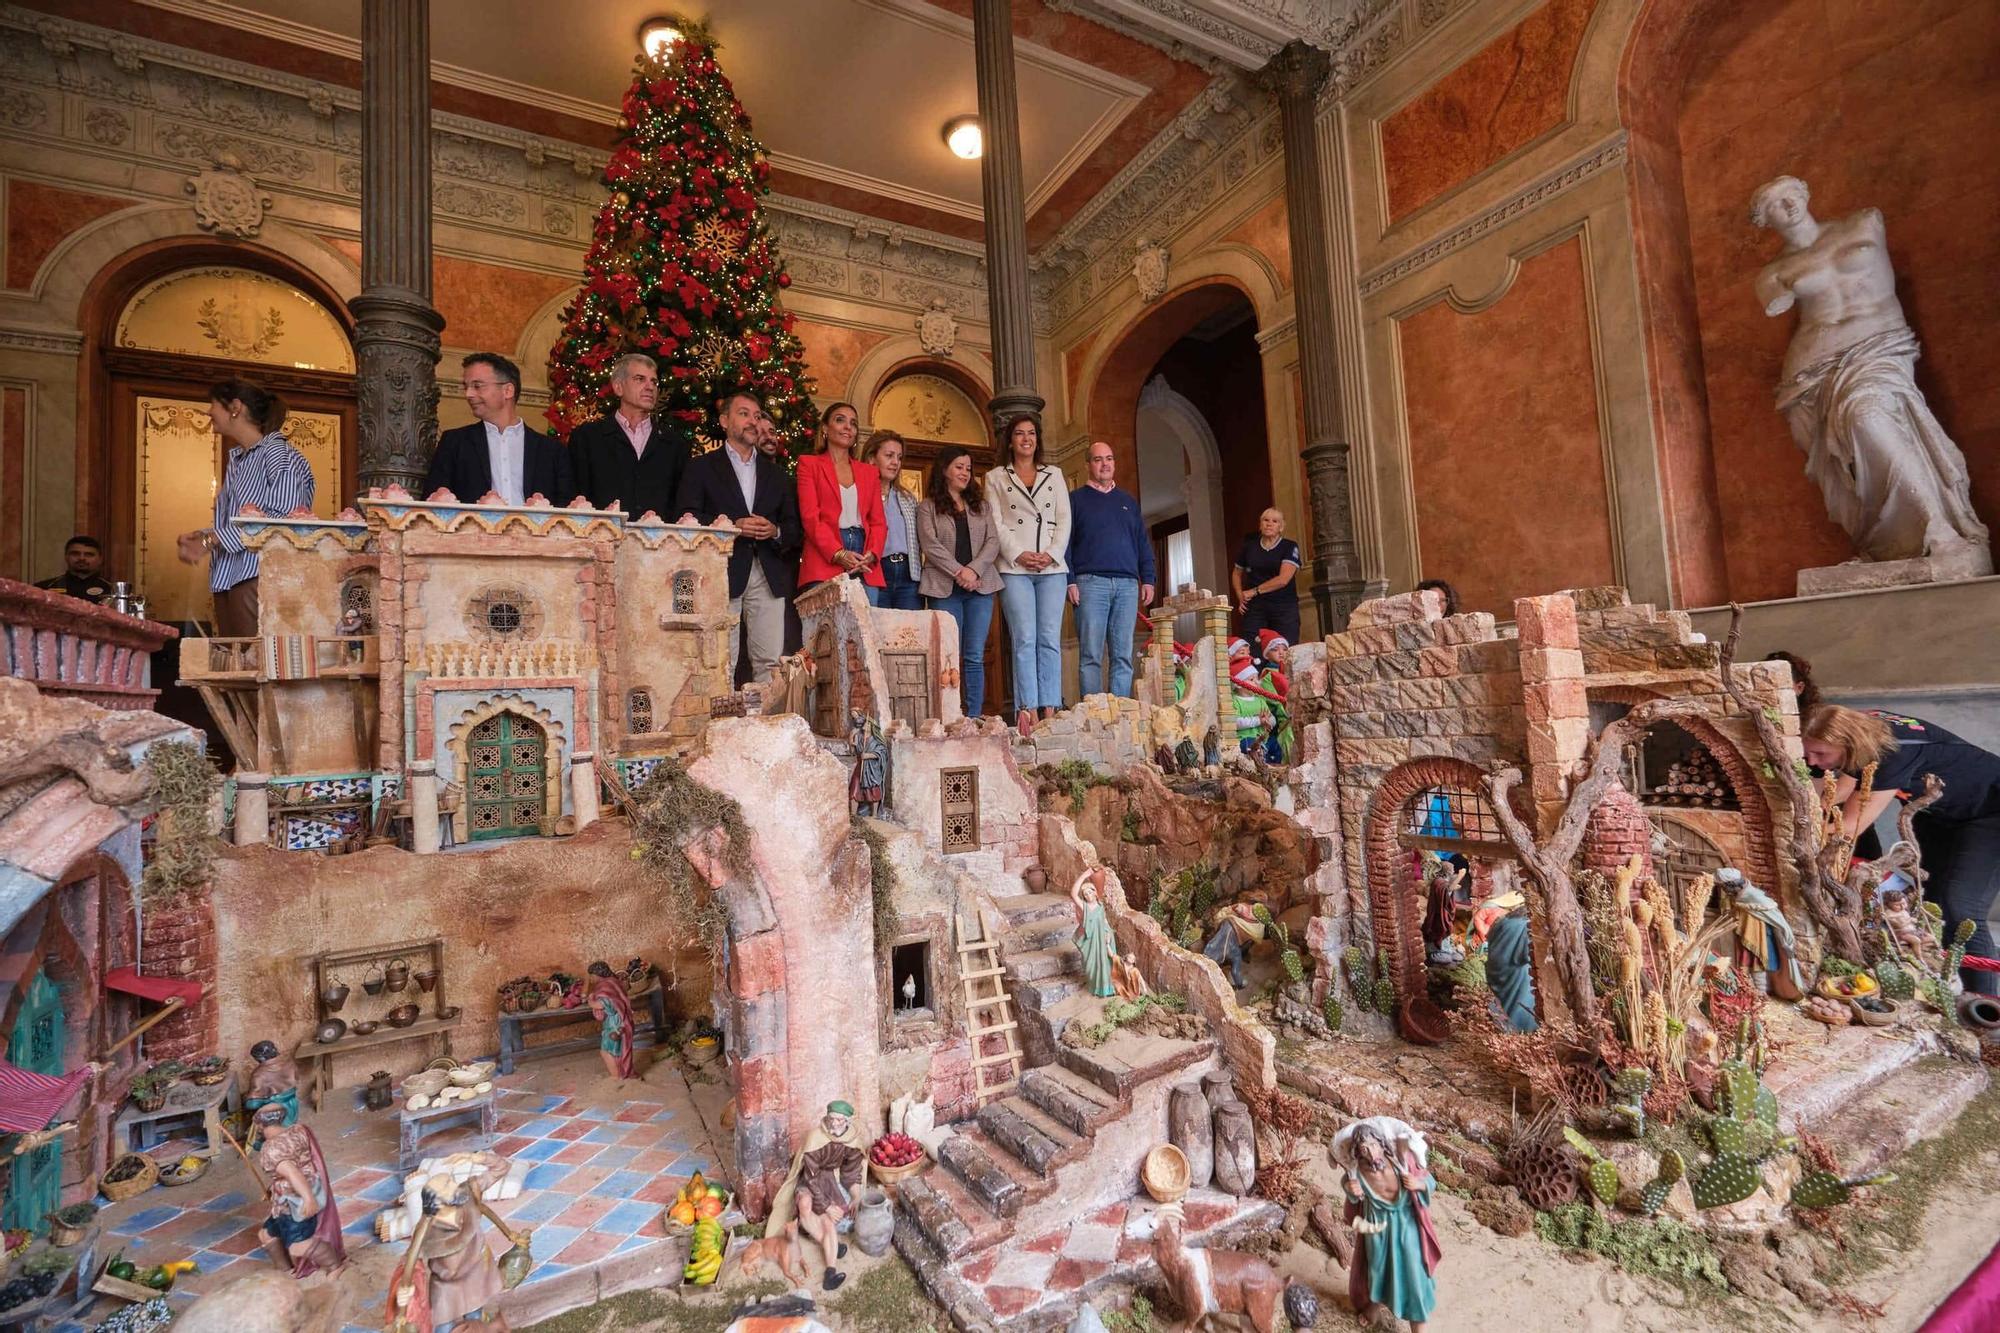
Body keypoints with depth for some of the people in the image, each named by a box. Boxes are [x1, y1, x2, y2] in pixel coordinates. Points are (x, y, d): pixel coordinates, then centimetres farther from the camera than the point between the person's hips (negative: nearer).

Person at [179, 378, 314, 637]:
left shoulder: (277, 452, -4)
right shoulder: (236, 460, 22)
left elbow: (283, 518, -16)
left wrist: (214, 537, -13)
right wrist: (202, 536, 6)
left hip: (257, 576, -8)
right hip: (228, 578, 8)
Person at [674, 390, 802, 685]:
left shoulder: (775, 473, 22)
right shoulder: (701, 467, 11)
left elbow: (794, 525, 17)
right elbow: (686, 517, -1)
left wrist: (775, 531, -5)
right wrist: (732, 526, -12)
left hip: (769, 576, 3)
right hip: (723, 572, -3)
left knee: (771, 661, -2)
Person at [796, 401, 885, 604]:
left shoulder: (869, 471, 22)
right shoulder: (809, 464, 11)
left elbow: (878, 521, 14)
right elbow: (810, 516, -2)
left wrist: (871, 554, -7)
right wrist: (837, 553, -16)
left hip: (866, 568, 4)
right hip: (825, 563, -3)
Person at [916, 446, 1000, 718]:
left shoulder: (980, 507, 20)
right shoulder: (927, 507, 9)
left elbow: (993, 542, 7)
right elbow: (930, 544, -5)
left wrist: (975, 570, -10)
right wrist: (958, 571, -16)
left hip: (980, 587, 3)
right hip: (944, 588, -3)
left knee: (975, 657, -1)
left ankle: (975, 718, 2)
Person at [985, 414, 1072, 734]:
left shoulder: (1054, 474, 20)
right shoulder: (996, 477, 14)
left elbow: (1064, 519, 11)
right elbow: (995, 523, 3)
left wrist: (1051, 553, -5)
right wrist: (1018, 554, -11)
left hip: (1052, 567, 2)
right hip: (1015, 568, -2)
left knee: (1050, 639, -4)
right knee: (1024, 639, -10)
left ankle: (1050, 709, -3)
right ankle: (1027, 710, -10)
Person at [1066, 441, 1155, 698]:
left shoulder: (1128, 500, 22)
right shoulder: (1076, 499, 11)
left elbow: (1143, 543, 19)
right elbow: (1065, 542, 2)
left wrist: (1148, 580, 8)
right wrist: (1070, 581, -8)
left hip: (1127, 584, 4)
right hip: (1091, 582, -3)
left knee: (1123, 656, 1)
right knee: (1090, 655, -7)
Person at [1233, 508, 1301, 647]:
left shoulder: (1290, 547, 2)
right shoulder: (1249, 546, 13)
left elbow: (1283, 579, -9)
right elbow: (1236, 573, 25)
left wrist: (1255, 591, -6)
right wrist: (1240, 597, 10)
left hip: (1284, 607, -2)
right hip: (1254, 608, 2)